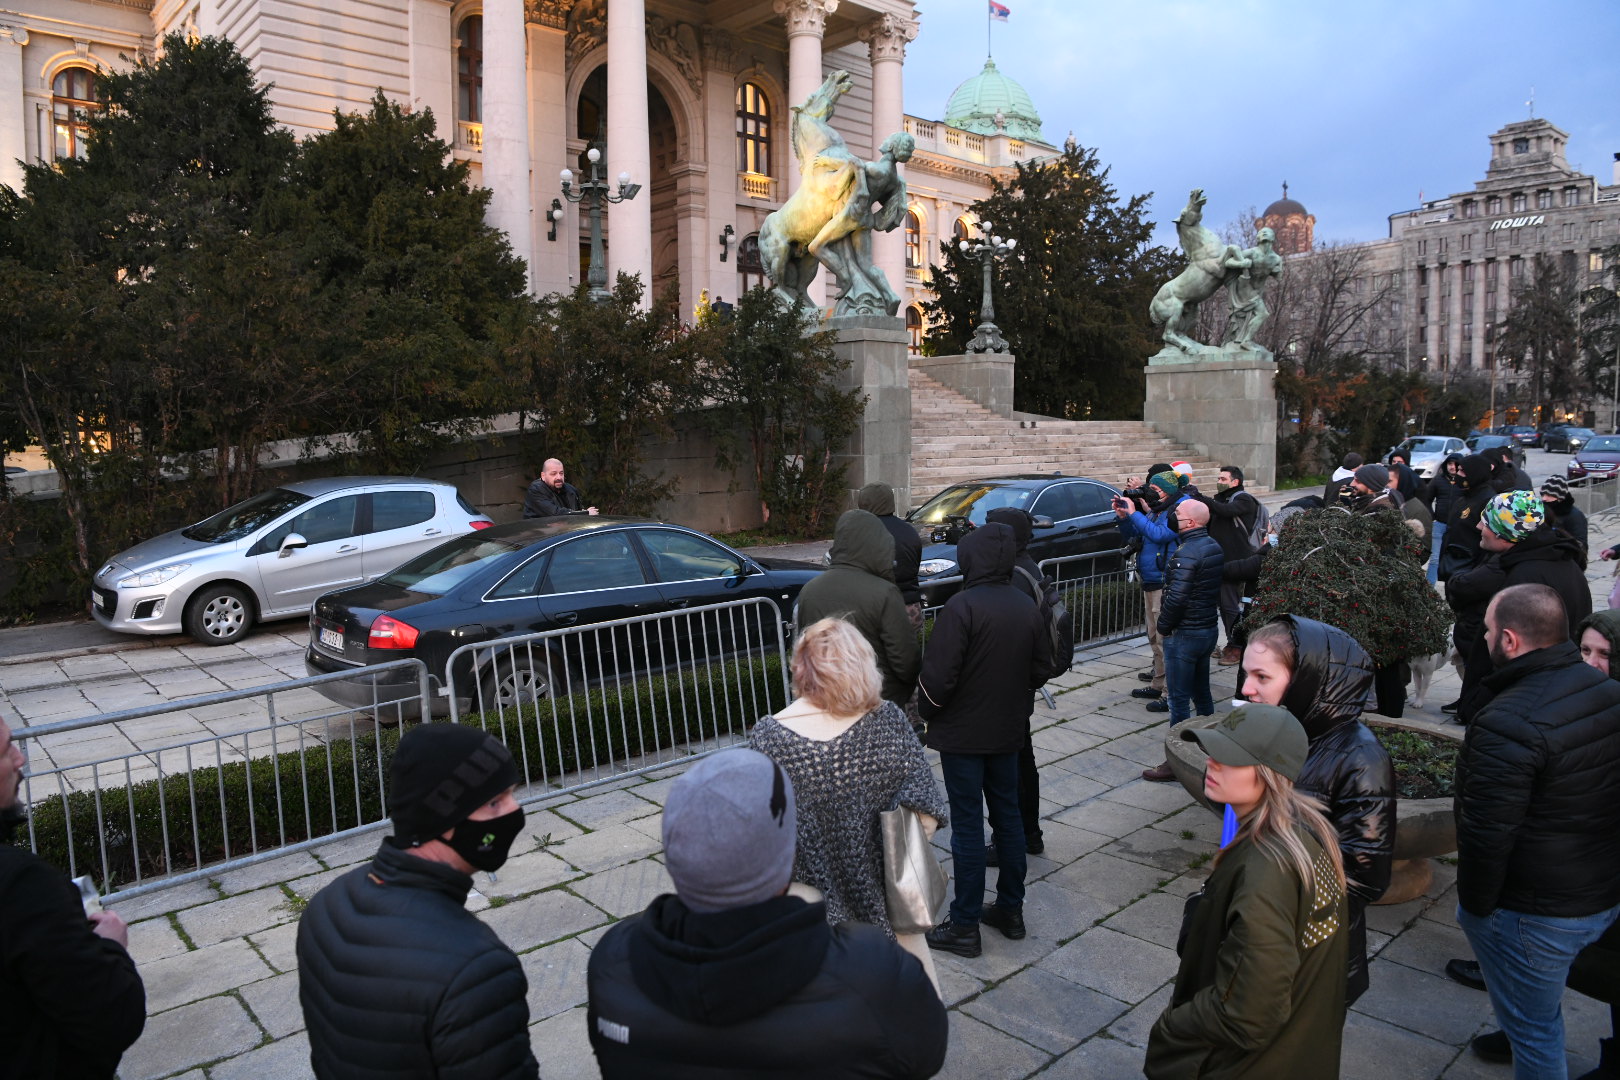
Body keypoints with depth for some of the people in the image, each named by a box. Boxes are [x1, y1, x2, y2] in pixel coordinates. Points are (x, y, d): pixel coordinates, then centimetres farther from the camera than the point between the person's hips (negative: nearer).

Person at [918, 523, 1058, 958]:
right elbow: (1042, 668, 9)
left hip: (962, 733, -6)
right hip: (1009, 730, 6)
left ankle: (965, 926, 10)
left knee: (968, 827, 1)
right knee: (1008, 817, 17)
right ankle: (1010, 910, 28)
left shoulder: (962, 607, -21)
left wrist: (928, 711, -4)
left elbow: (938, 676, -22)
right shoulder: (1026, 607, 0)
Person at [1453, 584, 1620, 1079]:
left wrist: (1473, 906, -9)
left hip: (1536, 914, -8)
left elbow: (1487, 834, -26)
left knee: (1534, 1029, 12)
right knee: (1540, 1006, 31)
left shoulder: (1507, 724, -31)